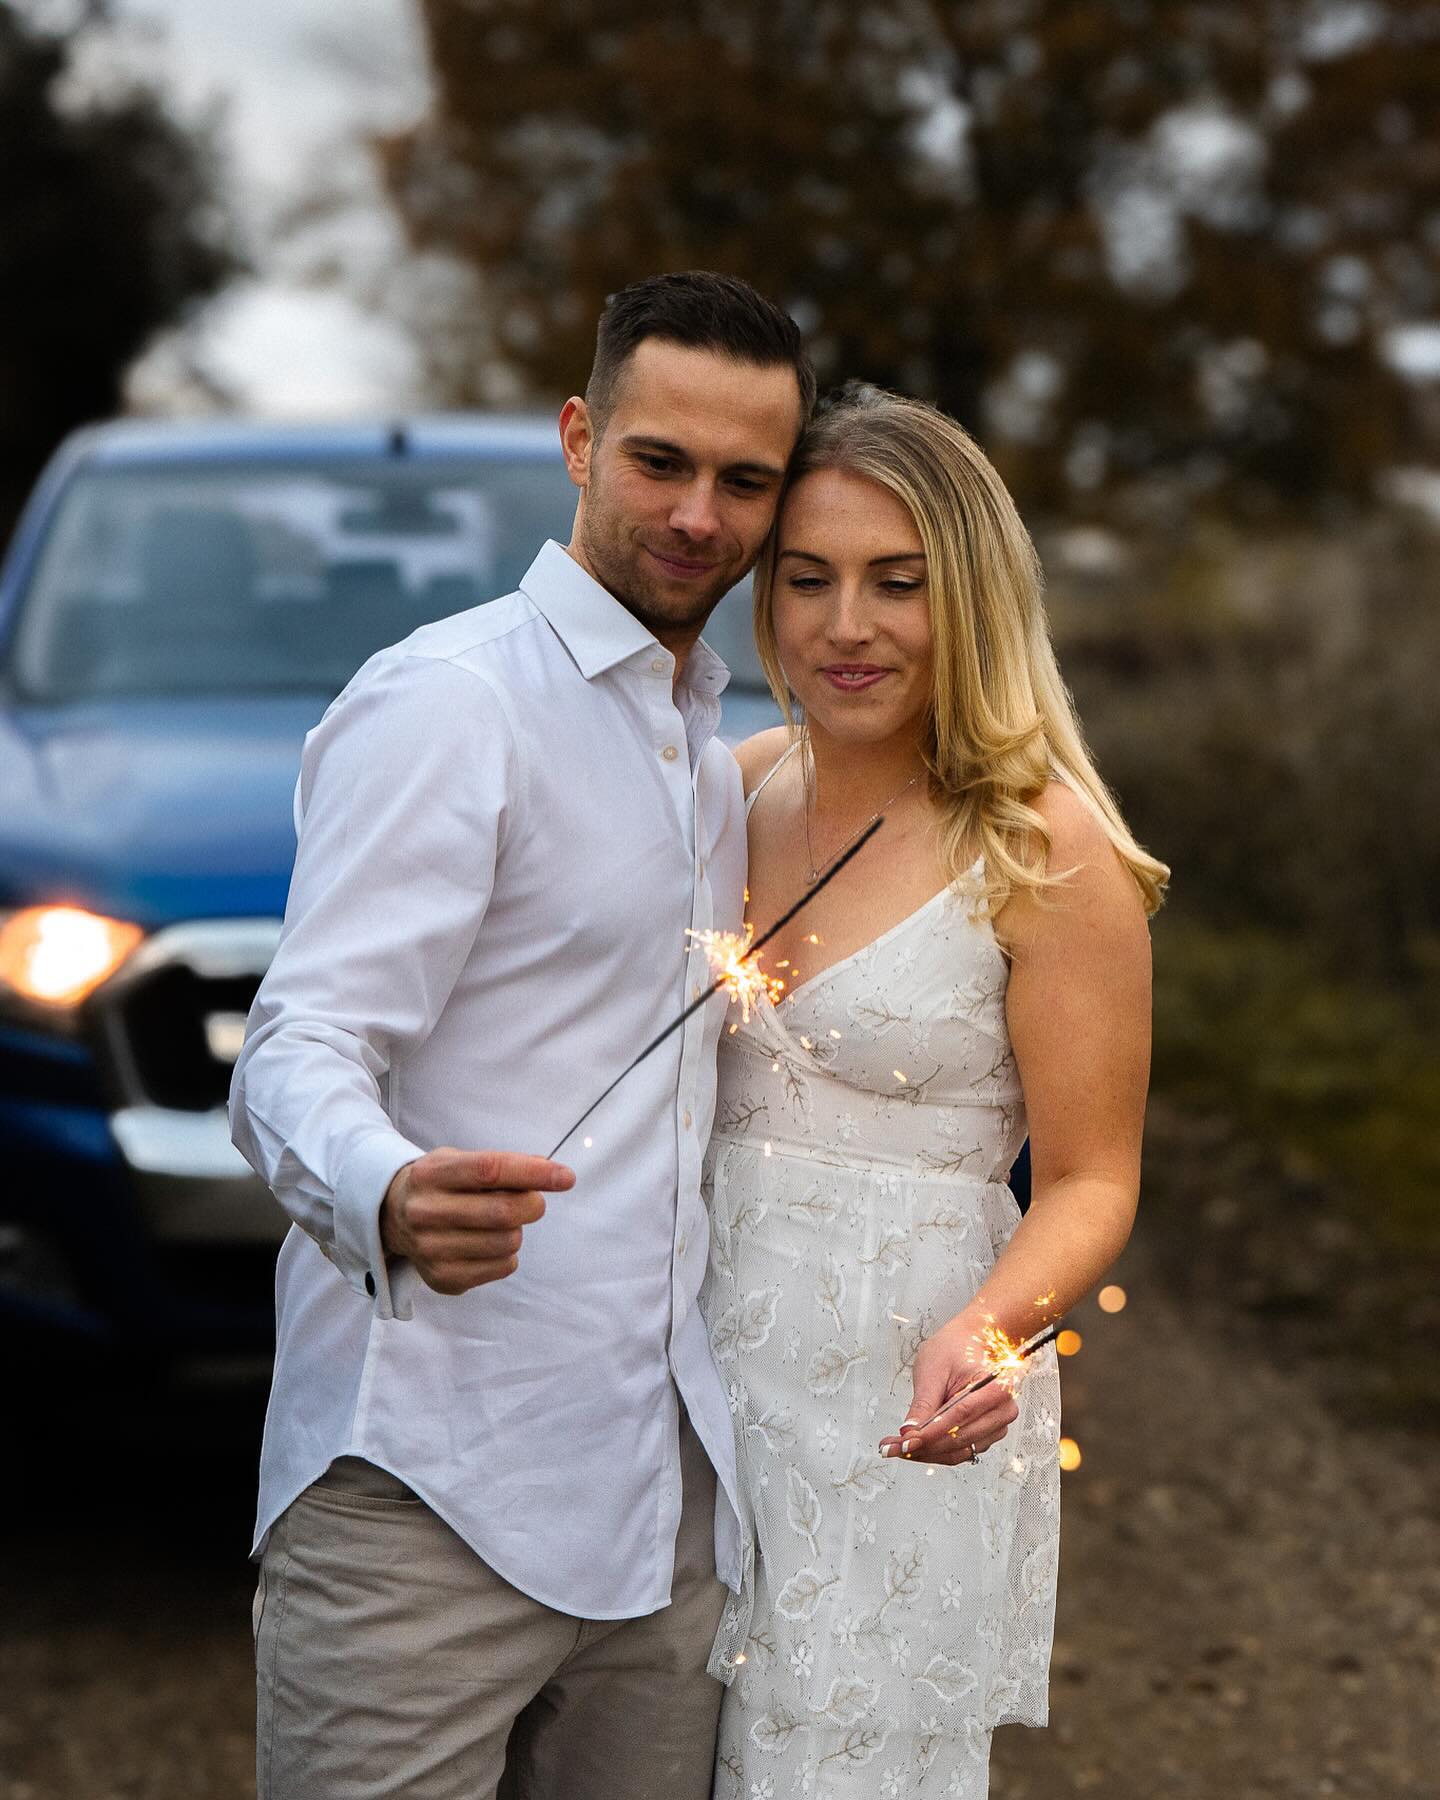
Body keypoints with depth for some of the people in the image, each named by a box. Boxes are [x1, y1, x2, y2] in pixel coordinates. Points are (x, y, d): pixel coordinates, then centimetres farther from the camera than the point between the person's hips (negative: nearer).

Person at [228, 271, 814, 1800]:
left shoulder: (713, 753, 20)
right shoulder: (443, 702, -7)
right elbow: (298, 1056, -16)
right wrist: (389, 1201, -38)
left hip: (665, 1498, 7)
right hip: (431, 1495, -7)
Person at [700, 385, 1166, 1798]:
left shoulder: (1046, 851, -11)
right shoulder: (736, 790, 5)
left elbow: (1089, 1185, -11)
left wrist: (983, 1333, -27)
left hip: (898, 1413, -5)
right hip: (700, 1364, 5)